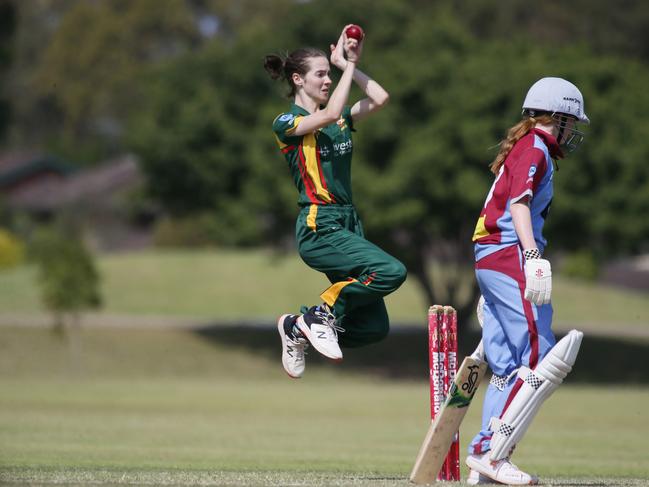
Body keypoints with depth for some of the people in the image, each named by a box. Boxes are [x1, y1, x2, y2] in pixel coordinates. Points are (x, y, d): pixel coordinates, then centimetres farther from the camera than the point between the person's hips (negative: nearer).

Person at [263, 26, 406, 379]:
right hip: (319, 228, -8)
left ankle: (298, 328, 17)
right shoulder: (287, 123, -5)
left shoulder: (341, 119, 16)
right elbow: (329, 114, -22)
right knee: (392, 272, -27)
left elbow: (380, 98, 4)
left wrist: (349, 65, 3)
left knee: (373, 327, -1)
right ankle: (323, 313, -9)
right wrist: (349, 65, -15)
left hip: (347, 224, 8)